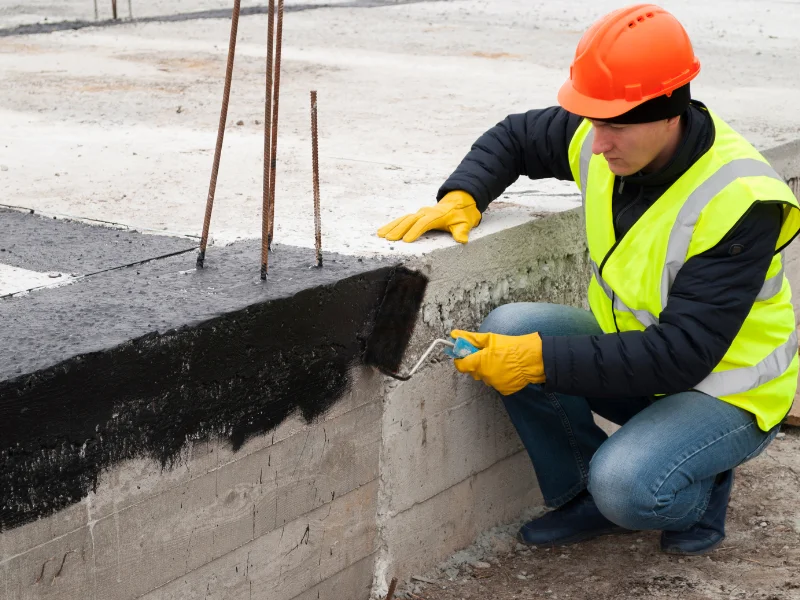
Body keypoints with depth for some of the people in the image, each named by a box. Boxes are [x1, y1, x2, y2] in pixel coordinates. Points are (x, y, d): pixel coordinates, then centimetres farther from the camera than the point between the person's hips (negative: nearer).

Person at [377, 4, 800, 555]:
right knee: (508, 328, -19)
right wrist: (462, 198, -11)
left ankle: (702, 489, 5)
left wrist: (541, 360, -37)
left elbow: (683, 354, -34)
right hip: (632, 349, 7)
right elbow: (513, 137, 10)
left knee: (626, 487, -33)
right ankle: (584, 494, 1)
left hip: (726, 390, -6)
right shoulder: (602, 142, -11)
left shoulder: (739, 201, -31)